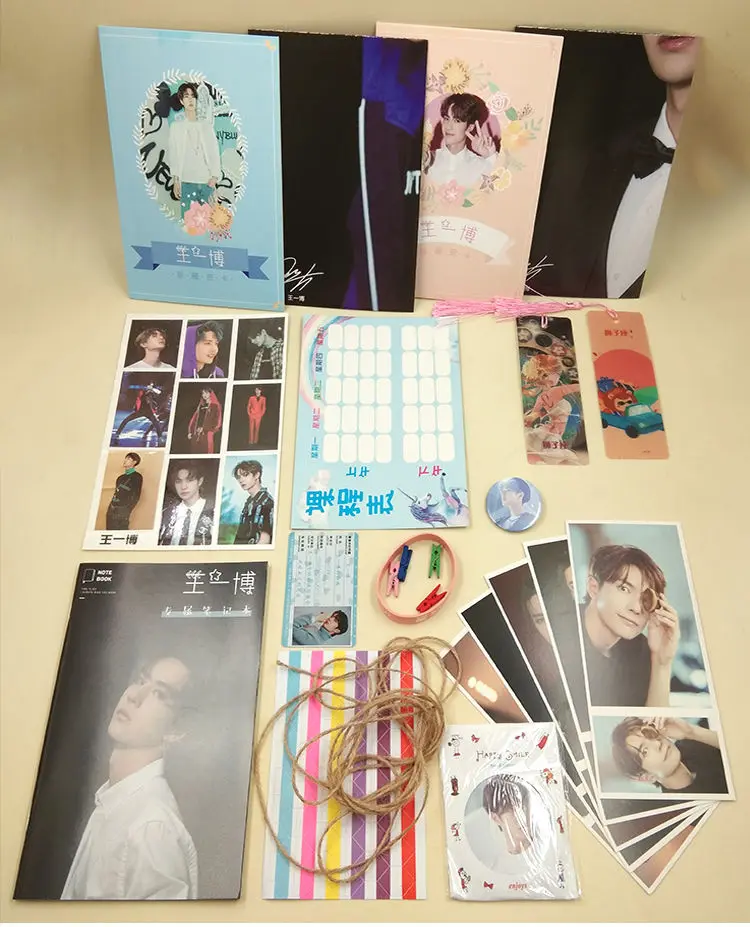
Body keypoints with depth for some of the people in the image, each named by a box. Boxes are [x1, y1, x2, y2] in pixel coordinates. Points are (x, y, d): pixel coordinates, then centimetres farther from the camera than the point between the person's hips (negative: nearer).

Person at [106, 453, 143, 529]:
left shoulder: (137, 477, -1)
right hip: (111, 510, 7)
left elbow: (135, 497, -8)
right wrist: (111, 507, 9)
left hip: (122, 512, -7)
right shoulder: (121, 477, 22)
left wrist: (126, 511, -14)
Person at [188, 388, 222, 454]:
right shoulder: (200, 406, 22)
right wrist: (190, 432, 7)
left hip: (206, 434, -6)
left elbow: (216, 420, -7)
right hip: (196, 434, 6)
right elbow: (194, 419, 18)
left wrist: (204, 428, -15)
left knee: (205, 452, -12)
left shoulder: (215, 406, 4)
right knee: (195, 452, 0)